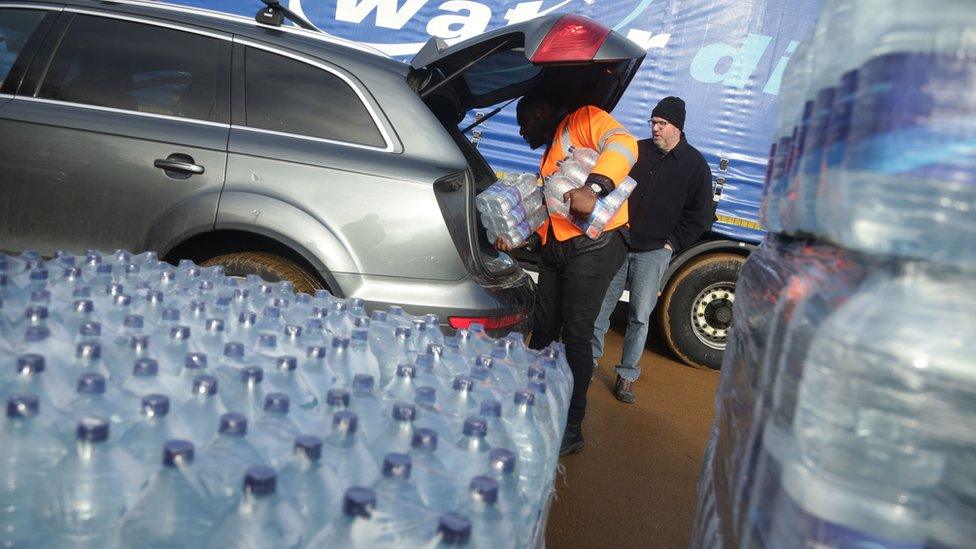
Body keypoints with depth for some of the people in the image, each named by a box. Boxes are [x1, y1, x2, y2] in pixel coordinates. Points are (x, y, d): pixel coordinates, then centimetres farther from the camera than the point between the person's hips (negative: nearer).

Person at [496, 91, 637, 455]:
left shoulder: (584, 120, 1)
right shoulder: (549, 156, 27)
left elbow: (623, 143, -19)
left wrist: (592, 189, -32)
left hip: (593, 245, -9)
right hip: (555, 248, 9)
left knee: (575, 337, -5)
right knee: (543, 331, 10)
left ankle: (571, 429, 4)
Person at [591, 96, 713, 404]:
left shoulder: (695, 165, -2)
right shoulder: (638, 150, 5)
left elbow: (699, 217, 1)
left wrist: (672, 242, -6)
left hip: (654, 253, -2)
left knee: (640, 317, 2)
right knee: (600, 306, 8)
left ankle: (627, 375, 15)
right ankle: (590, 358, 25)